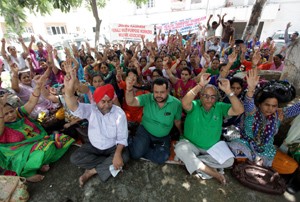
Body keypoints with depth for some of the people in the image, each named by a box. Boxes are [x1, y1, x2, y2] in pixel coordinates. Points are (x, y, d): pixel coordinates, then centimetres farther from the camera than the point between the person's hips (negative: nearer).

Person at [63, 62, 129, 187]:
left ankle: (92, 170, -11)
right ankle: (108, 164, -10)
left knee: (124, 157, -27)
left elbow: (122, 138, -17)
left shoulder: (119, 113, -19)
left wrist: (117, 154, -32)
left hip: (113, 147, -1)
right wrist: (69, 90, -58)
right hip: (93, 146, 2)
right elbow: (74, 107, -38)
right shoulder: (91, 109, -16)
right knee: (75, 158, -17)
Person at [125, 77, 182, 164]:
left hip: (163, 137, 2)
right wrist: (129, 89, -50)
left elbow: (177, 122, 2)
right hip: (145, 131, -1)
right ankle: (132, 141, 15)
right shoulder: (147, 98, -16)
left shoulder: (176, 103, -13)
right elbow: (130, 102, -30)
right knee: (136, 153, -20)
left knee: (161, 158, -21)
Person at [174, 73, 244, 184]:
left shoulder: (220, 107, -5)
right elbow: (185, 103, -37)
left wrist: (228, 91, -33)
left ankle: (189, 160, -10)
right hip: (191, 145, -2)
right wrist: (200, 85, -43)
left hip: (213, 148, 3)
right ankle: (212, 172, -16)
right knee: (180, 148, -32)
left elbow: (239, 110, -20)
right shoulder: (194, 105, -13)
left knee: (229, 160, -18)